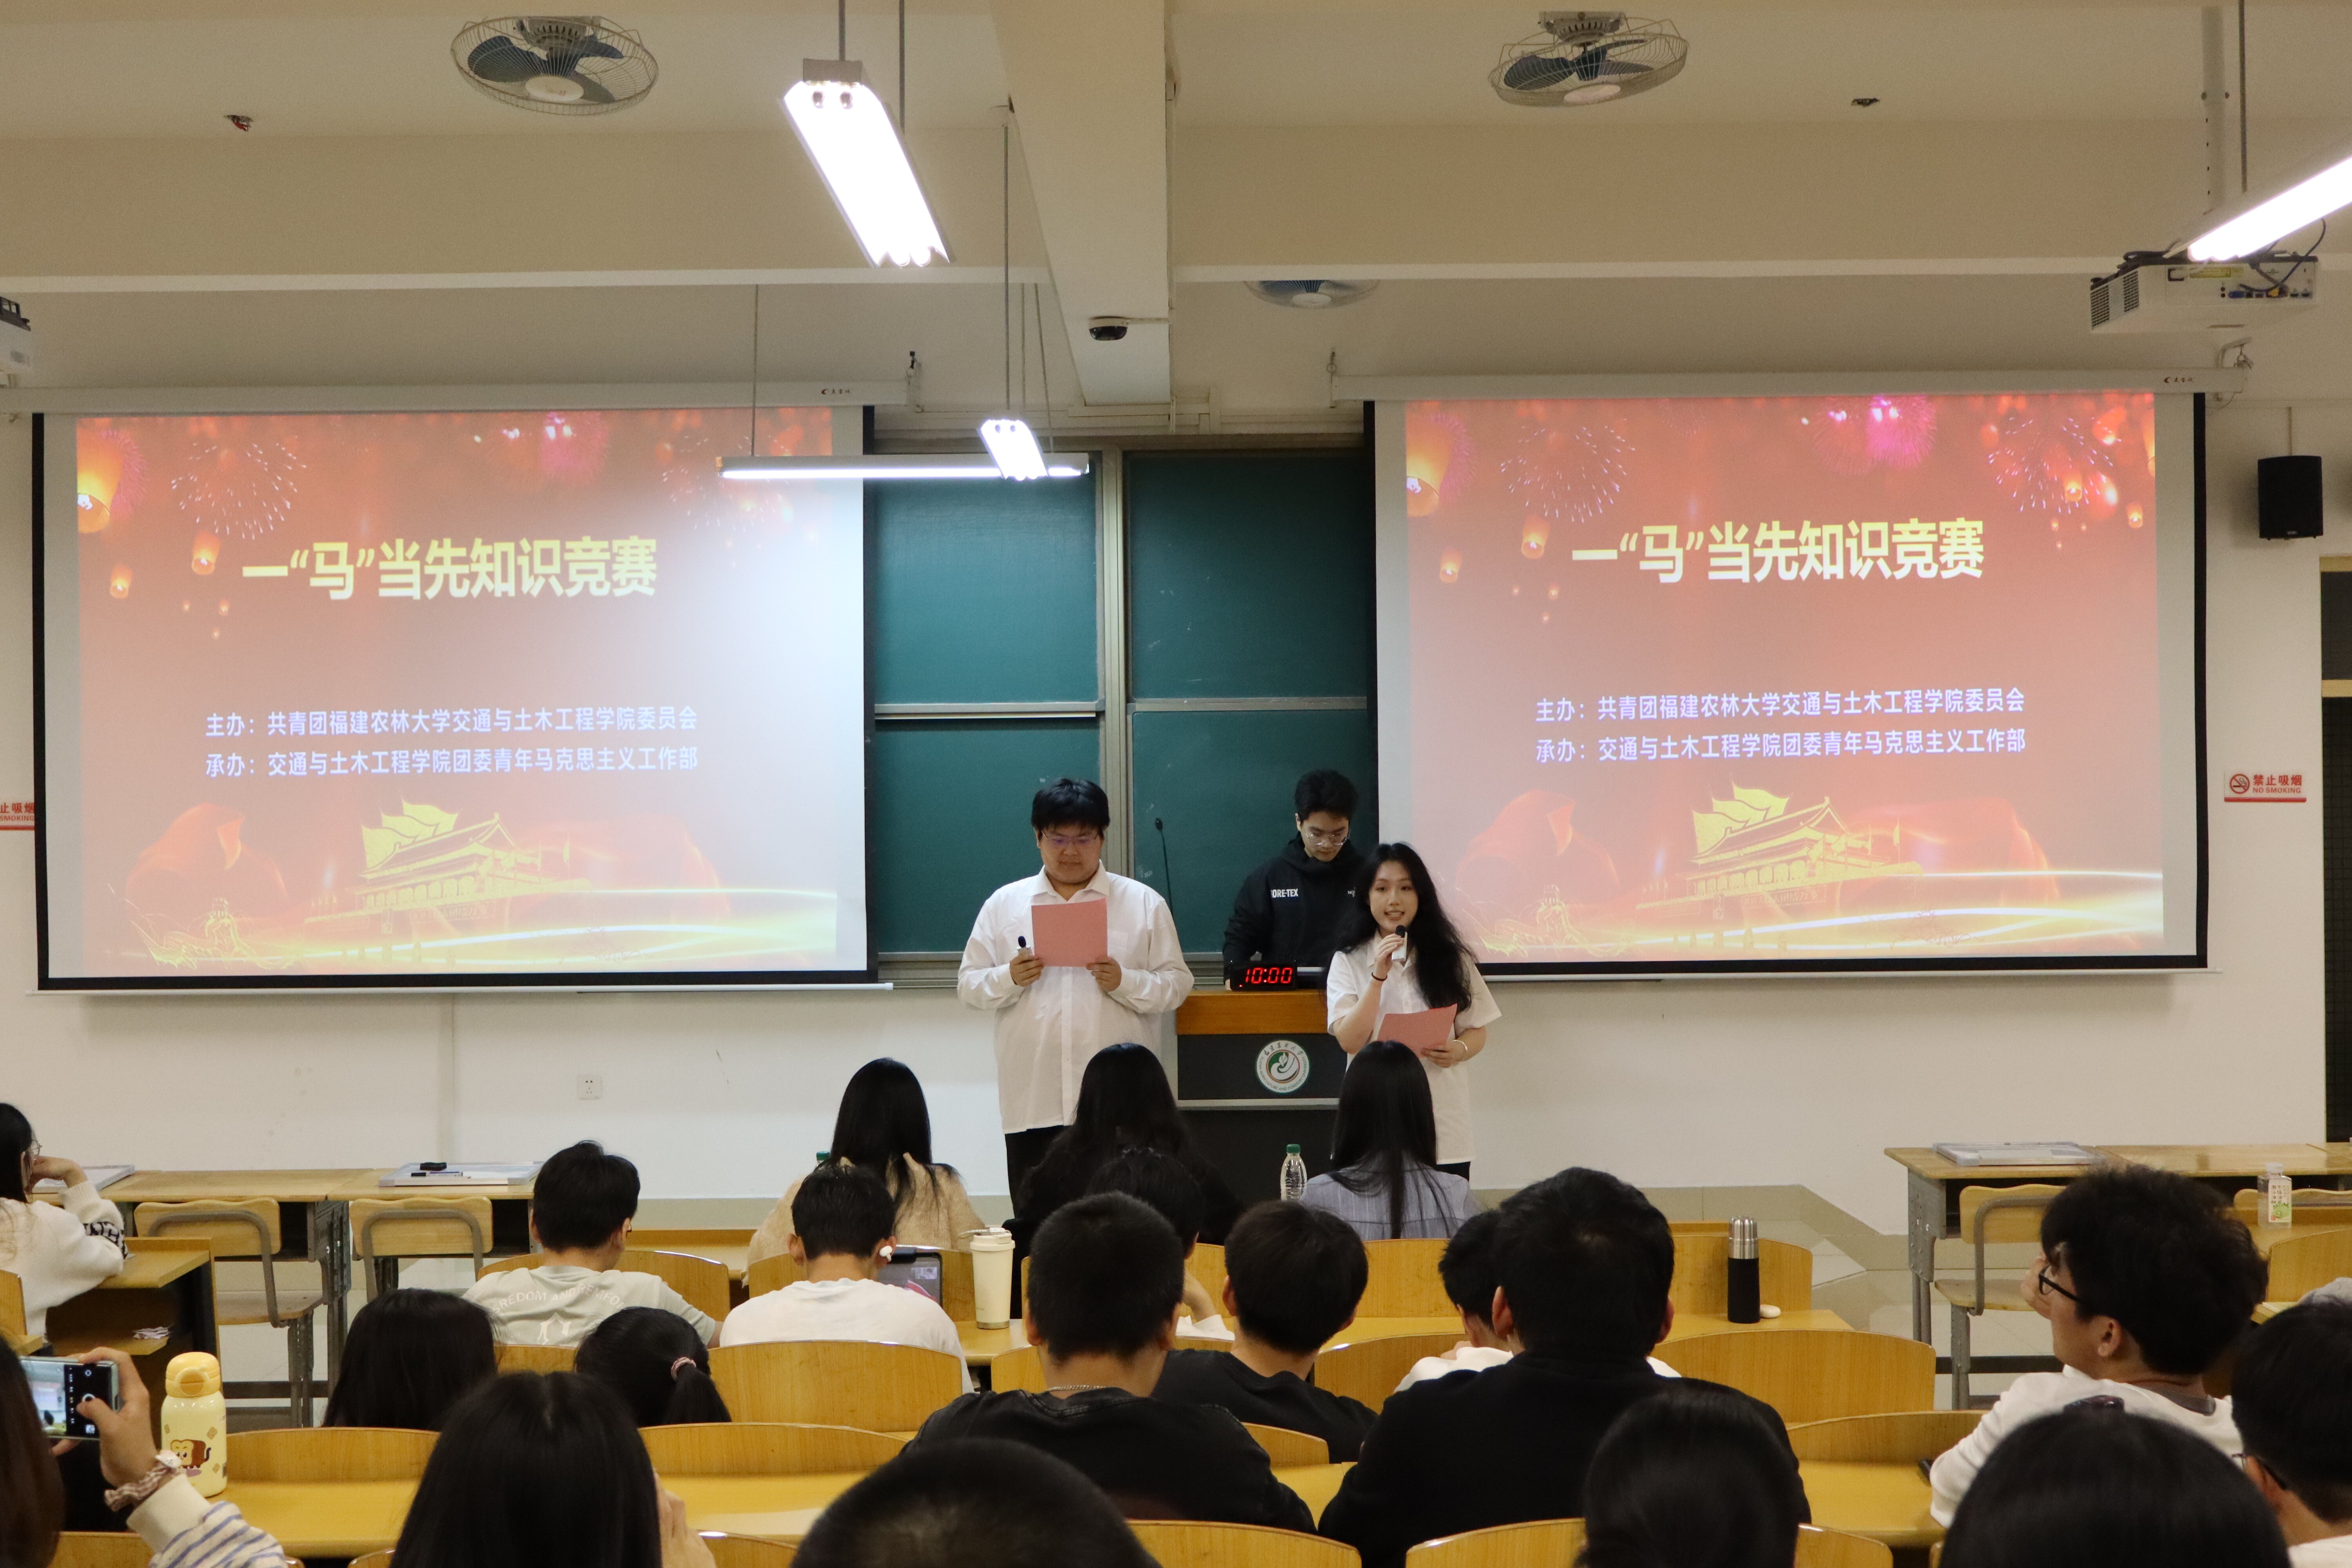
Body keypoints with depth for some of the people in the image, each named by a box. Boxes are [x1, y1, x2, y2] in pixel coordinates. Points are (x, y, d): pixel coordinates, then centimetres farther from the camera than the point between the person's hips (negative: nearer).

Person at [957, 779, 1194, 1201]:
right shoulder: (1003, 904, 11)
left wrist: (1124, 982, -13)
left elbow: (1176, 983, 5)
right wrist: (1010, 979, -10)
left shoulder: (1145, 904, 7)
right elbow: (969, 985, 10)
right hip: (1032, 1101, 1)